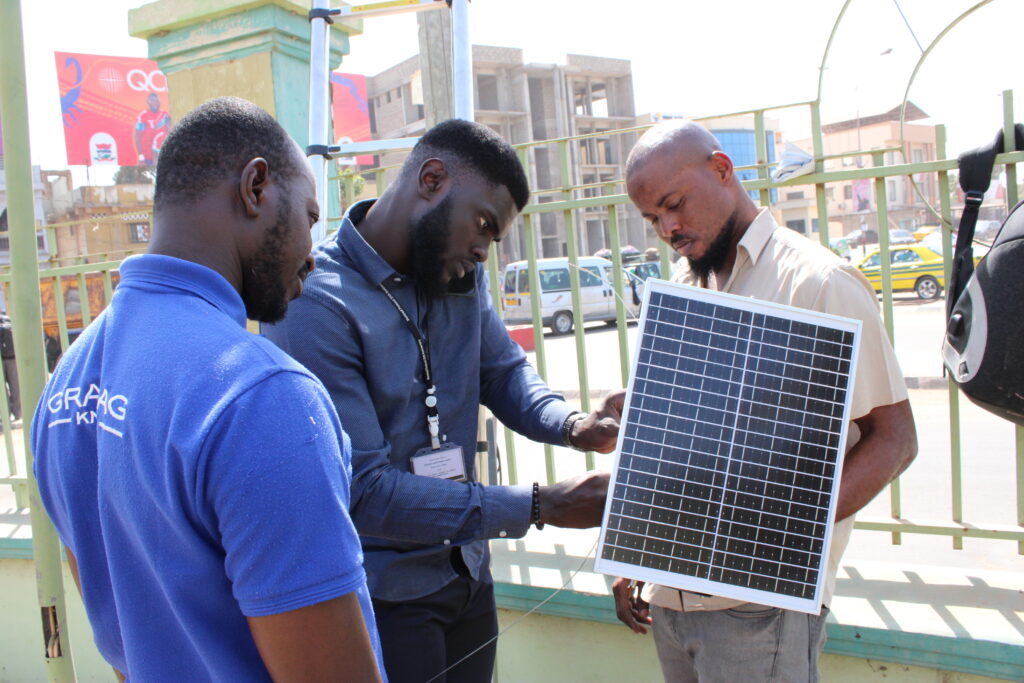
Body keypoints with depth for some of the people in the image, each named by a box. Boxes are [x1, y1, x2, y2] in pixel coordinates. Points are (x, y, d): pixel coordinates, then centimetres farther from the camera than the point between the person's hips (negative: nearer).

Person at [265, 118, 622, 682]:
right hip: (380, 595, -6)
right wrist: (538, 507, -24)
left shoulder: (461, 276, 0)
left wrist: (575, 426, -11)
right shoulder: (315, 303, -23)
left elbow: (504, 369, 11)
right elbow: (363, 491, -25)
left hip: (466, 572, 7)